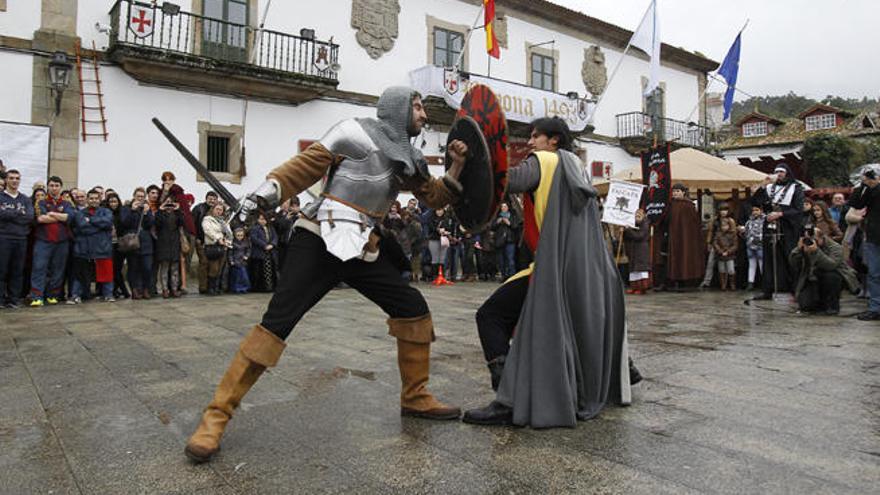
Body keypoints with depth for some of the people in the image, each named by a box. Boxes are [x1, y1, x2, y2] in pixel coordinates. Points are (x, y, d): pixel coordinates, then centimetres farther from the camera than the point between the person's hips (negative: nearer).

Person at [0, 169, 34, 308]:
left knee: (18, 270, 5)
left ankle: (14, 299, 11)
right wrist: (20, 213, -6)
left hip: (21, 239, 3)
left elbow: (30, 217, -2)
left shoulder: (26, 199, 14)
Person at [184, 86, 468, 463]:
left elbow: (437, 197, 18)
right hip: (321, 241, -7)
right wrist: (267, 193, -18)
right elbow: (306, 166, -6)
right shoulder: (357, 132, -5)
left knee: (414, 308, 4)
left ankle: (415, 398, 20)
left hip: (363, 249, 8)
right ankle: (216, 417, -6)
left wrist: (457, 165, 3)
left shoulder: (407, 159, 16)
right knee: (278, 321, -16)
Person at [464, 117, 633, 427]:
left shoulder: (544, 160, -1)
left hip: (555, 270, -8)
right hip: (587, 272, 8)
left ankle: (510, 402, -16)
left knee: (491, 316, -8)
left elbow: (511, 181, -18)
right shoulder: (575, 168, 22)